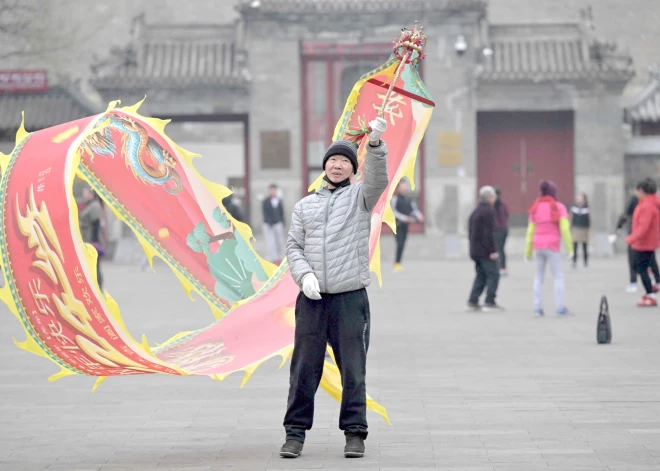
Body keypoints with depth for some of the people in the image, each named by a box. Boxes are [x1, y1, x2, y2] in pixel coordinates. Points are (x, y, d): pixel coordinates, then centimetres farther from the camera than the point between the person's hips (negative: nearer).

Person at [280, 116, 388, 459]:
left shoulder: (359, 197, 9)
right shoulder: (305, 206, 16)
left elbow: (377, 179, -11)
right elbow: (293, 245, 11)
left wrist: (375, 144, -29)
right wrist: (304, 275, -8)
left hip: (350, 299, -2)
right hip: (312, 300, 2)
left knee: (353, 370, 0)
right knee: (304, 369, 2)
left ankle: (355, 433, 8)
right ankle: (295, 432, 9)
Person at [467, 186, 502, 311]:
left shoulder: (475, 212, 16)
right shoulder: (489, 211, -12)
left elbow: (471, 232, 20)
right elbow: (489, 233, -19)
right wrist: (493, 250, -18)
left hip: (475, 251, 9)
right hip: (485, 251, -9)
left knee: (481, 275, 12)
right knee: (493, 274, -5)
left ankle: (473, 301, 4)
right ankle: (490, 302, -9)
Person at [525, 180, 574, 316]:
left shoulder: (535, 208, 8)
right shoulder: (559, 207, -4)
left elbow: (530, 230, 8)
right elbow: (564, 229, -11)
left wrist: (528, 251, 12)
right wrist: (569, 248, -7)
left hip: (538, 246, 4)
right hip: (552, 246, -4)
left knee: (539, 277, 11)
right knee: (558, 277, -1)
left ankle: (537, 307, 5)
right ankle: (560, 308, -9)